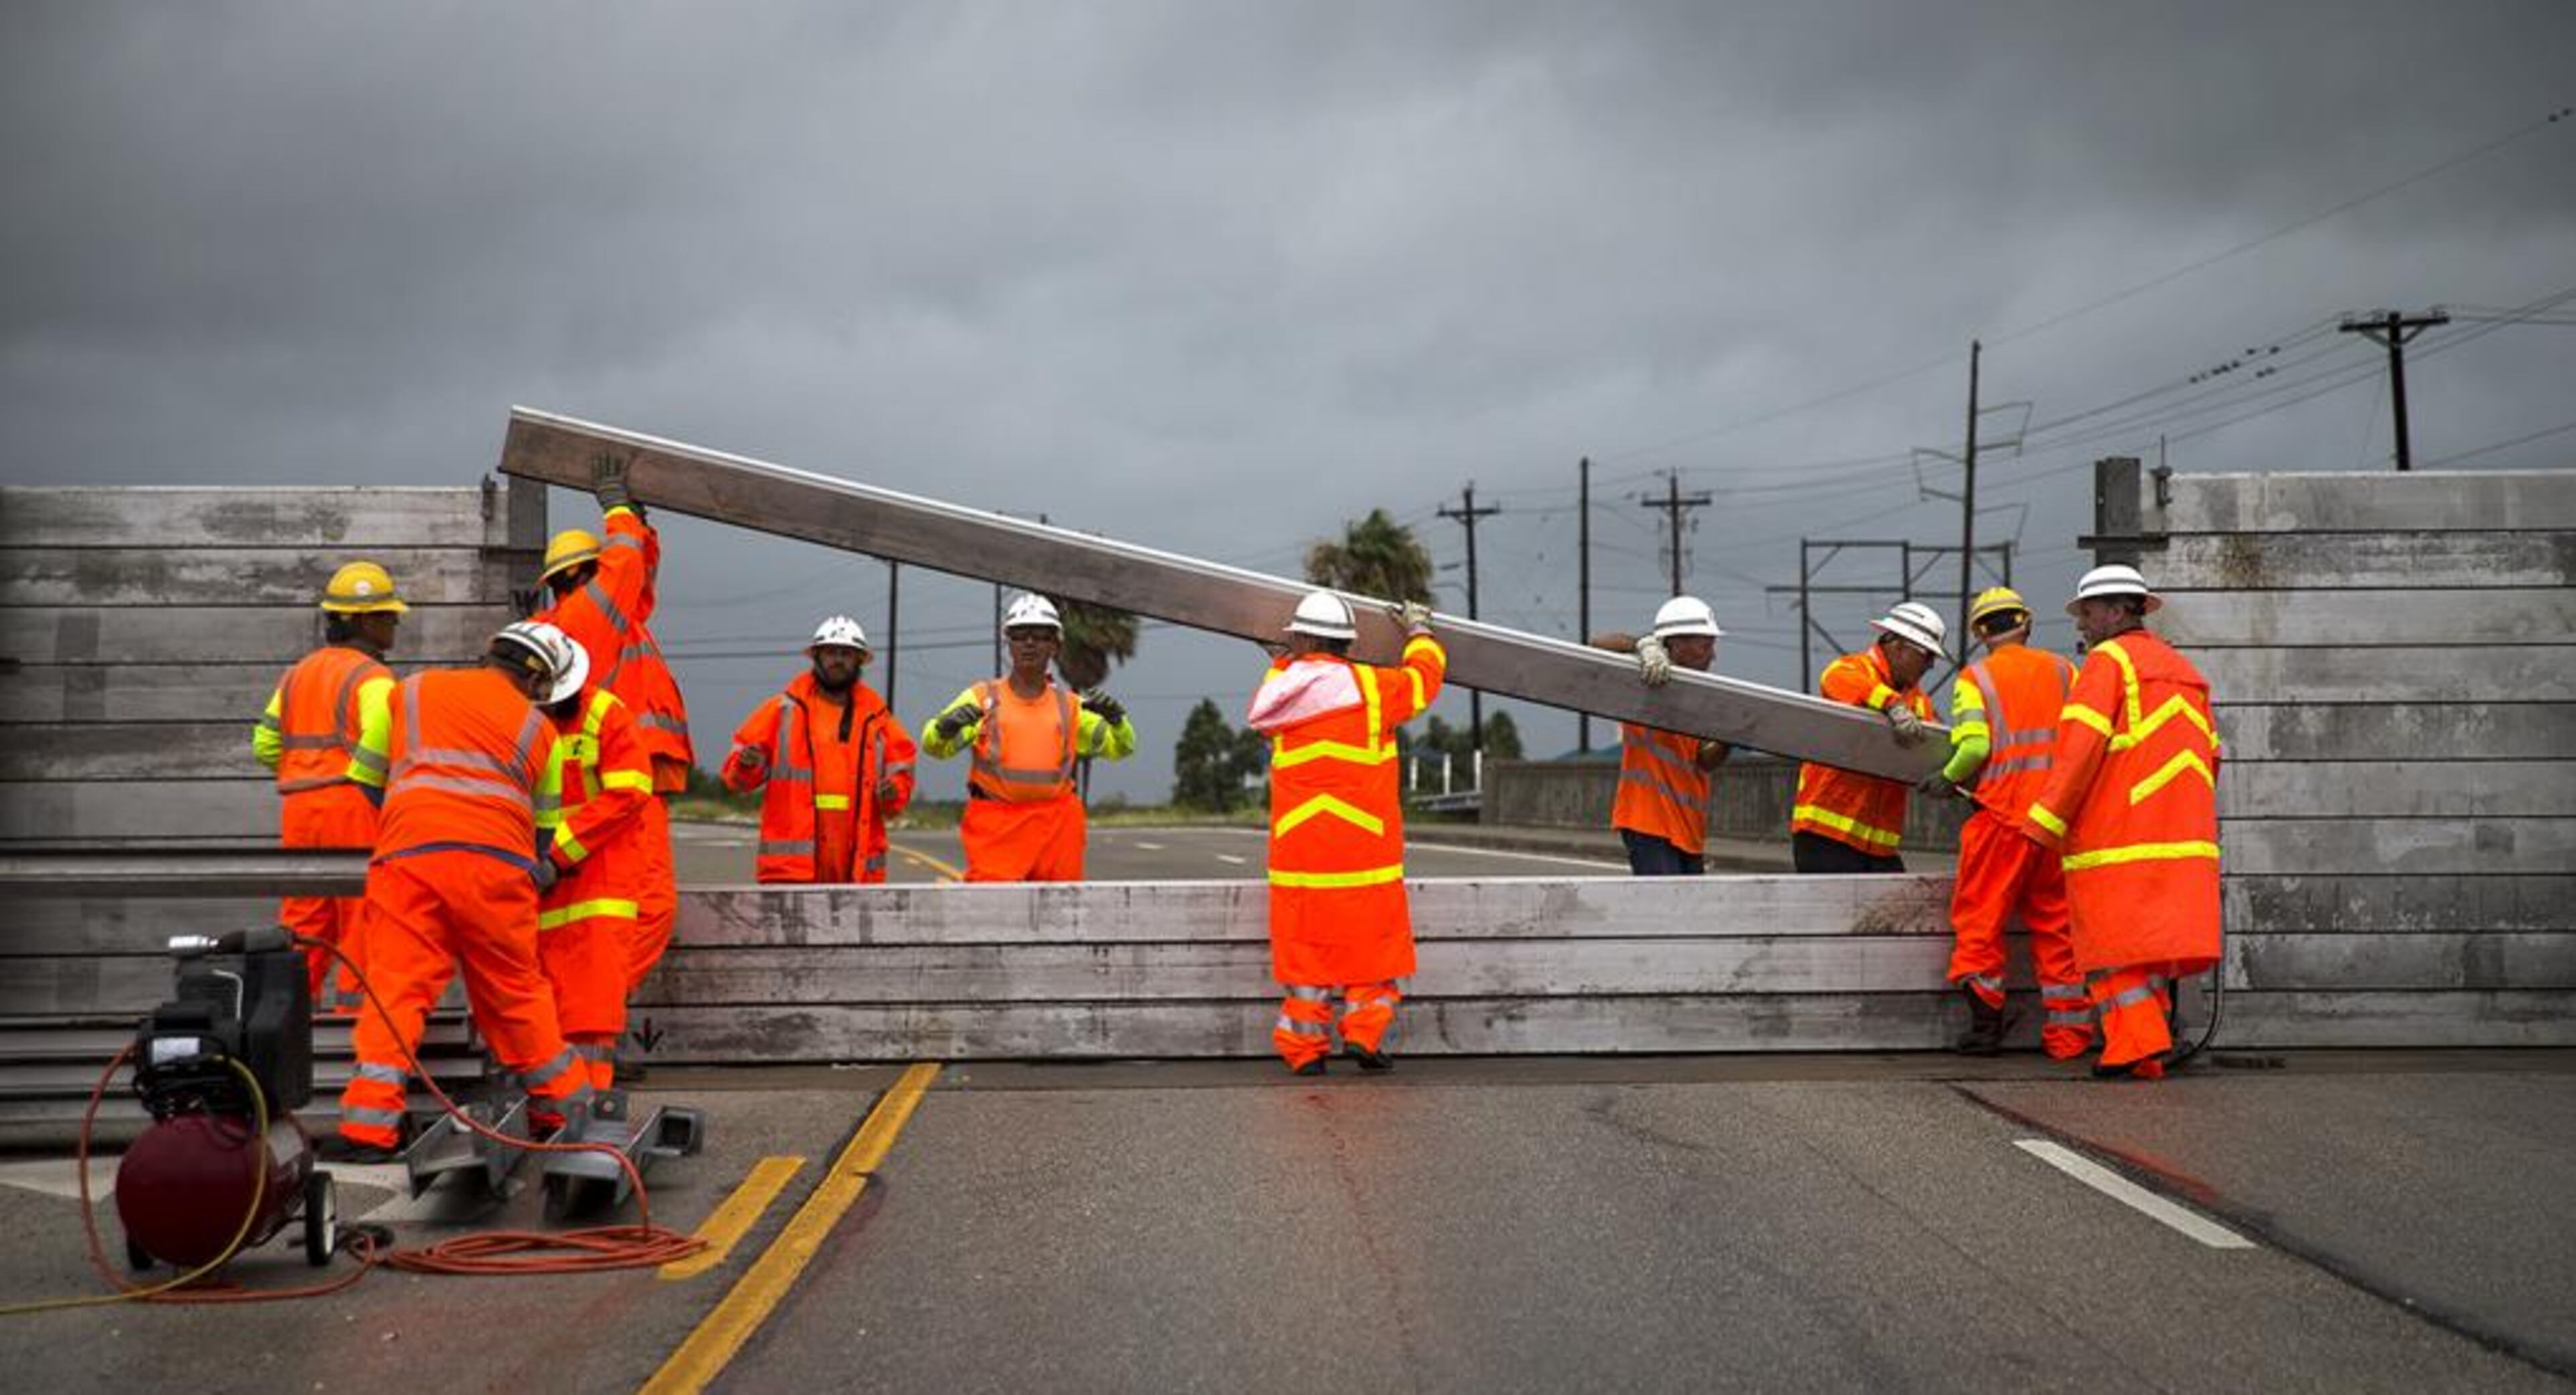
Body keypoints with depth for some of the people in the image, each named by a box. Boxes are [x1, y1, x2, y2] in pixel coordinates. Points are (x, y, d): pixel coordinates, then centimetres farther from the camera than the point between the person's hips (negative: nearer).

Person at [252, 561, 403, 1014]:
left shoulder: (297, 674, 17)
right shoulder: (373, 678, -8)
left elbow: (265, 744, 14)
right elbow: (377, 747, -21)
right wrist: (372, 795, -8)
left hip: (298, 807, 7)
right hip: (351, 806, -7)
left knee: (303, 918, 11)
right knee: (361, 916, -1)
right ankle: (354, 1002, -1)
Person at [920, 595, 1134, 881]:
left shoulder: (1069, 705, 12)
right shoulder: (984, 697, 4)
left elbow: (1121, 747, 12)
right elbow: (934, 745, -4)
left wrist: (1116, 719, -10)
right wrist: (943, 728, -27)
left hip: (1057, 825, 3)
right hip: (996, 827, -3)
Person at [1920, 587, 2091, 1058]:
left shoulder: (1975, 678, 2)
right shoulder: (2062, 671, 11)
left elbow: (1974, 745, -12)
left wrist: (1949, 778, 5)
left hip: (2004, 812, -3)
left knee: (1981, 917, 7)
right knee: (2055, 923, 11)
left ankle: (1986, 1022, 3)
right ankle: (2067, 1032, 11)